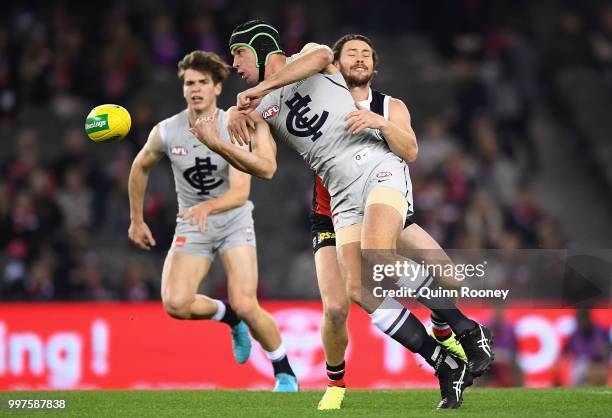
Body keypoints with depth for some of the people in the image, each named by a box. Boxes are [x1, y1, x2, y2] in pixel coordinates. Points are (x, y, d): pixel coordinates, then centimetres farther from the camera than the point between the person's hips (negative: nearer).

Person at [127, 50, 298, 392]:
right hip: (191, 227, 3)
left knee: (246, 306, -18)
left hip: (234, 221, -3)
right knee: (175, 304, -20)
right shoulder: (166, 132, -9)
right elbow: (140, 167, 12)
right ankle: (228, 317, 14)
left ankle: (285, 373, 8)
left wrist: (207, 207, -45)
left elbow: (240, 192, -25)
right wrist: (137, 220, 15)